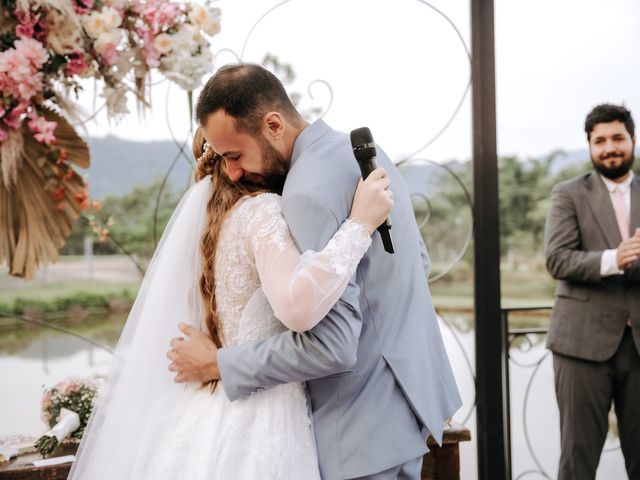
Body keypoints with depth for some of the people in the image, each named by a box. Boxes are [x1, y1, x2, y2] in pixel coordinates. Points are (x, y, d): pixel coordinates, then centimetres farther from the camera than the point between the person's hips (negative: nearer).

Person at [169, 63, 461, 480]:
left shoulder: (310, 192, -25)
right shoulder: (358, 148, 4)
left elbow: (332, 345, -27)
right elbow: (419, 263, 14)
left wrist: (219, 364, -17)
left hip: (370, 422, -10)